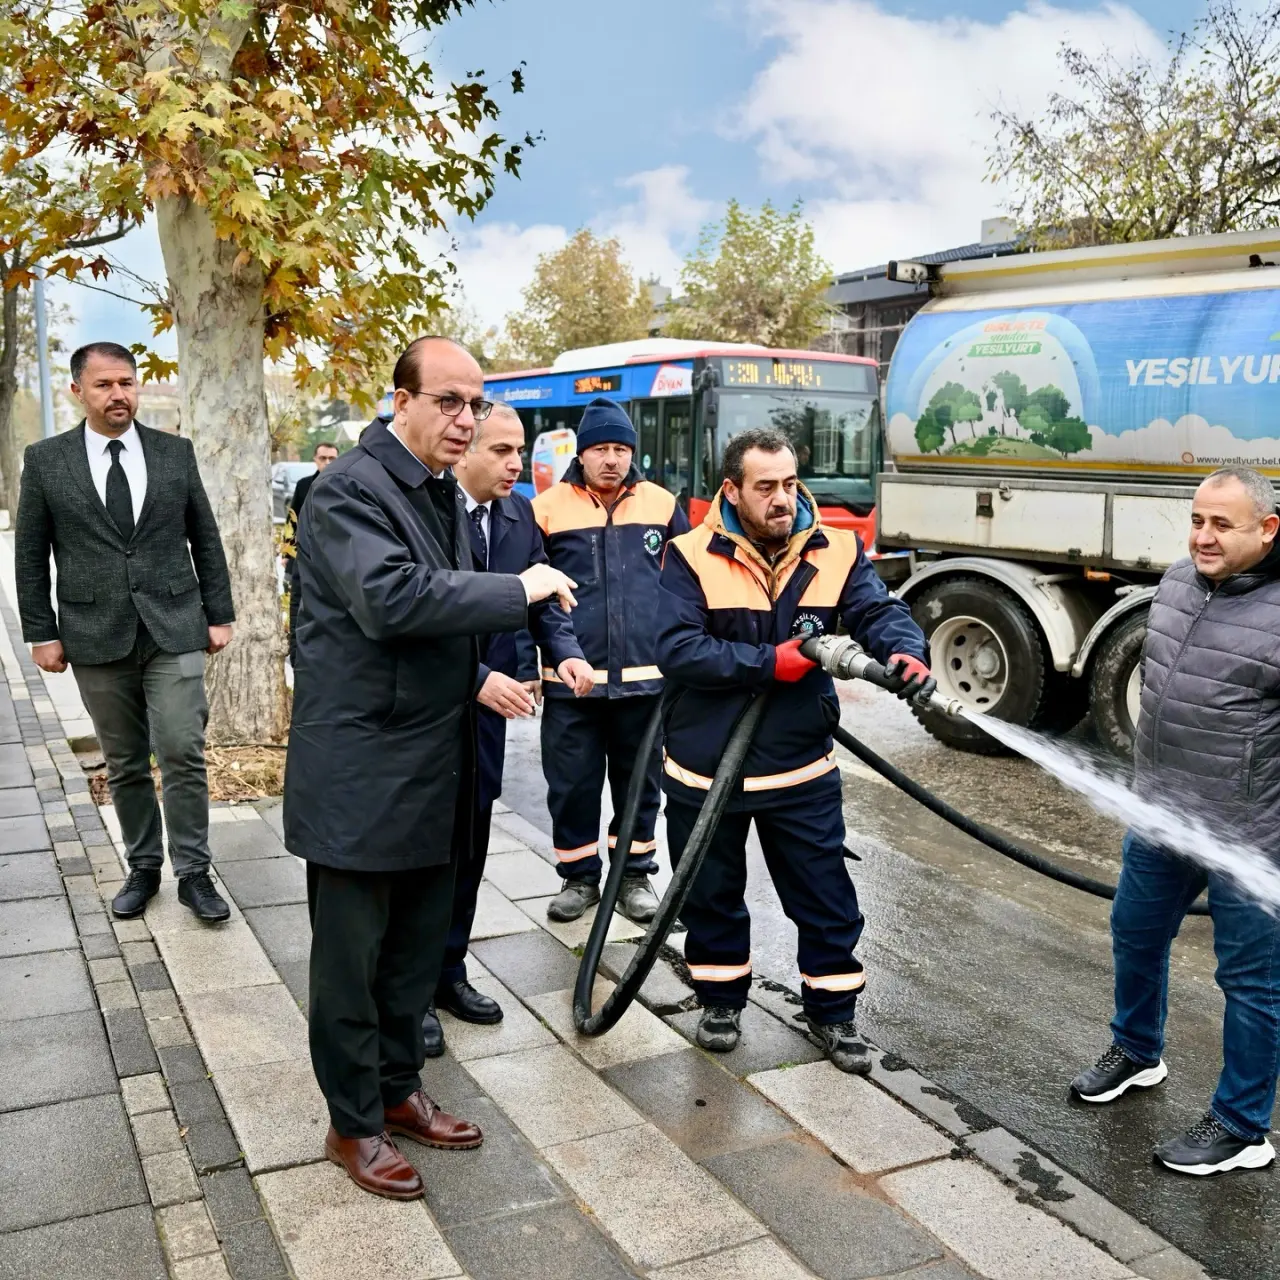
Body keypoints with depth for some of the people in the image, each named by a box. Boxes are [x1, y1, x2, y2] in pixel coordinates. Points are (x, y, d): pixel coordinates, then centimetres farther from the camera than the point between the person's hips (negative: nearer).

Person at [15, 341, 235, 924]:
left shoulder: (176, 452, 4)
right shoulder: (46, 459, 2)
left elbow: (205, 539, 8)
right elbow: (30, 555, 5)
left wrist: (219, 614, 5)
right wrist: (41, 633, 0)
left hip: (174, 629, 0)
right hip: (97, 635, 0)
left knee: (183, 754, -5)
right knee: (124, 764, 10)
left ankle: (193, 873, 7)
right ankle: (143, 867, 25)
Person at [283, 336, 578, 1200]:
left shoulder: (445, 492, 12)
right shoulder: (351, 489, -16)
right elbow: (391, 599, -31)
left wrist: (482, 675, 9)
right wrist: (518, 590, -24)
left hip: (433, 766, 8)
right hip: (360, 770, -8)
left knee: (417, 949, 19)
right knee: (352, 958, 7)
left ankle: (398, 1089, 36)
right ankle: (354, 1126, 23)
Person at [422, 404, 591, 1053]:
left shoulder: (518, 512, 5)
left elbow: (543, 594, 8)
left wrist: (565, 651, -11)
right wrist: (478, 678, -28)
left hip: (487, 706, 7)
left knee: (470, 842, 16)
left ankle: (449, 971, 32)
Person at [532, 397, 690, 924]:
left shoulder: (662, 505, 5)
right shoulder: (548, 507, -1)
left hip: (645, 677, 2)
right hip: (570, 679, -1)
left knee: (639, 783, 12)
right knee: (572, 785, 7)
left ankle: (635, 875, 28)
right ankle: (578, 876, 25)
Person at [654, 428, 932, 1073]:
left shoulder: (835, 552, -2)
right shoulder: (693, 557, -11)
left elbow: (879, 612, -11)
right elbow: (676, 650, -19)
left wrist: (906, 652, -34)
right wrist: (771, 663, -25)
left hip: (801, 770, 2)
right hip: (705, 770, -1)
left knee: (826, 899, 9)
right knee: (713, 895, 17)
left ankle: (832, 1012, 30)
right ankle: (722, 999, 39)